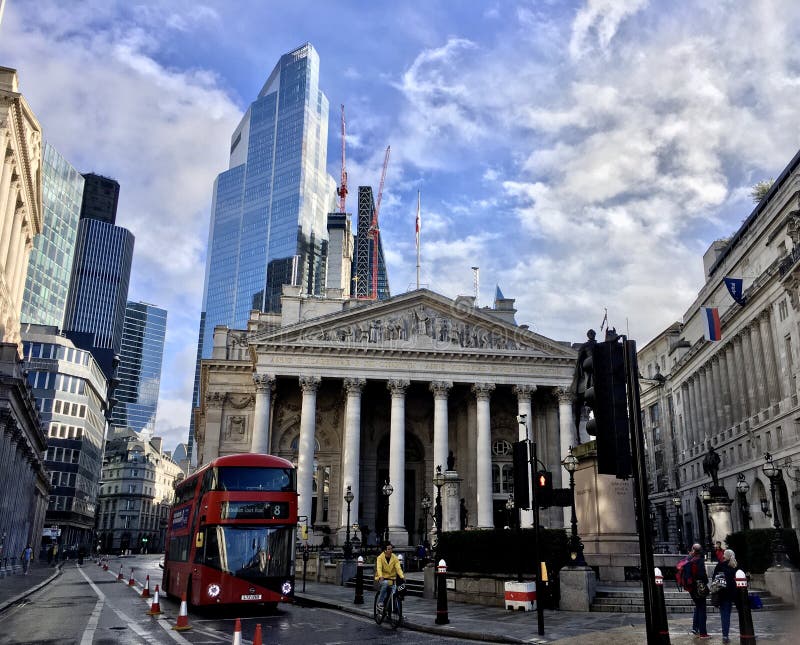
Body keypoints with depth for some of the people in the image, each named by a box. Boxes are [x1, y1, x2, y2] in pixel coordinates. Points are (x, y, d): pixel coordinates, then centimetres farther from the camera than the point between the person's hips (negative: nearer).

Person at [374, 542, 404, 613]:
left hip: (391, 578, 3)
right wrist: (380, 576, -43)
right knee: (385, 583, -34)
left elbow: (398, 568, -14)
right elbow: (379, 568, -23)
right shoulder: (380, 558, -9)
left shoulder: (395, 558, -3)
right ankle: (380, 603, -25)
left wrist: (402, 576, -31)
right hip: (382, 579, -3)